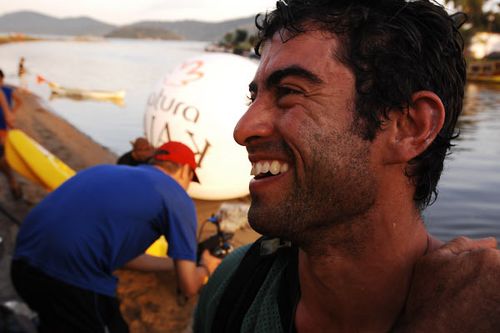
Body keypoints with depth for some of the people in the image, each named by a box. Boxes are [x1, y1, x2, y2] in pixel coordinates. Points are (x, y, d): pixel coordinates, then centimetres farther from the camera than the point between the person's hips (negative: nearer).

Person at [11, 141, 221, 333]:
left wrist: (172, 263, 39)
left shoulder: (113, 171, 24)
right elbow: (189, 287, 5)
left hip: (24, 261, 8)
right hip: (73, 276, -8)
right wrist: (205, 268, 28)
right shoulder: (178, 199, 3)